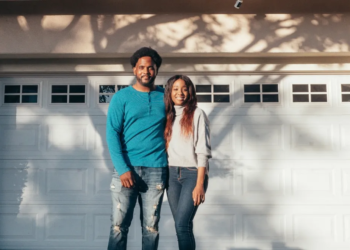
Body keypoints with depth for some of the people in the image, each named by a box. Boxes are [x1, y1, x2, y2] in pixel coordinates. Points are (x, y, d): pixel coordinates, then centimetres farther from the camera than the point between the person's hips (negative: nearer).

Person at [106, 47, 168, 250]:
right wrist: (122, 169, -13)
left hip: (156, 170, 2)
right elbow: (112, 134, -3)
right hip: (126, 168, -1)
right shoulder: (121, 97, 3)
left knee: (151, 226, 6)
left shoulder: (165, 97, 10)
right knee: (119, 224, 0)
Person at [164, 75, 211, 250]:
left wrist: (200, 184, -16)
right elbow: (166, 148, 14)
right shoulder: (168, 116, 13)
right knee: (183, 225, 8)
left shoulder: (197, 114, -2)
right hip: (172, 175, 5)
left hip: (193, 173, -5)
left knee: (182, 224, -13)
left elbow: (203, 151, -9)